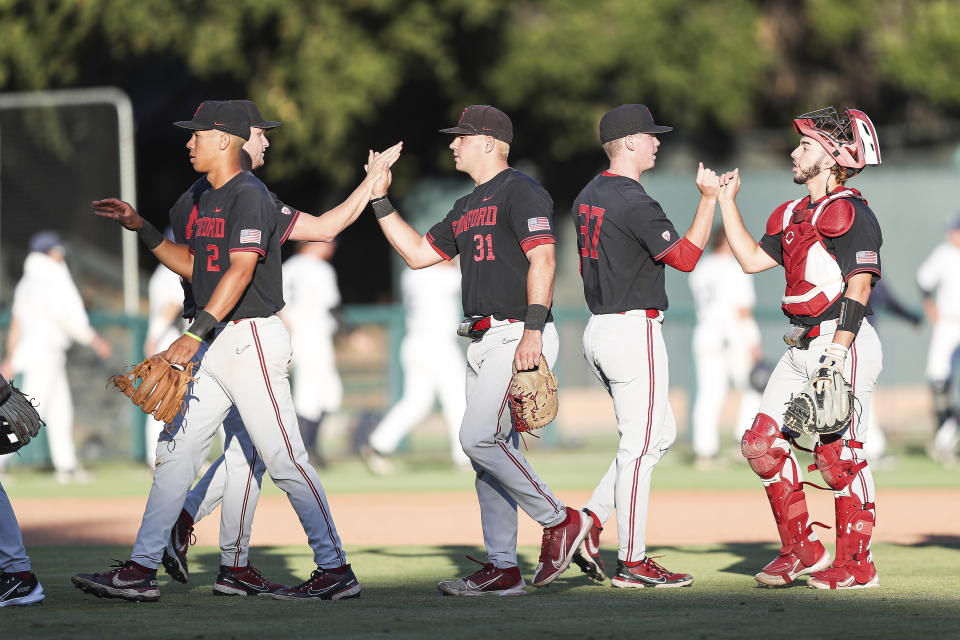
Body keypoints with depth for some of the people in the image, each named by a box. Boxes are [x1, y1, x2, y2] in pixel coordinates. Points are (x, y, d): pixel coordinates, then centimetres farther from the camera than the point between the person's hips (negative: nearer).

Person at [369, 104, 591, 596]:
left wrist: (533, 331, -26)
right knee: (488, 448, 7)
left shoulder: (521, 191, -8)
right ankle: (502, 569, 9)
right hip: (484, 343, 10)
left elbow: (542, 260, -17)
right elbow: (417, 253, 25)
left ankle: (560, 520, -8)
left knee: (479, 436, -19)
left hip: (518, 337, -10)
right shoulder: (467, 208, 22)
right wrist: (380, 200, 19)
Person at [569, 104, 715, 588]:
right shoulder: (634, 203, -17)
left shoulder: (588, 198, 12)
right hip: (634, 332, -10)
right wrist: (708, 200, -11)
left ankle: (590, 522, 8)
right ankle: (632, 563, -1)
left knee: (661, 434, 16)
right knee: (639, 446, -4)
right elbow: (685, 258, -15)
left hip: (598, 328, 10)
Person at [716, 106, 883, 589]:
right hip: (801, 350, 9)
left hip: (843, 345, -9)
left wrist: (838, 352, -23)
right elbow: (753, 259, 21)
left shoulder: (850, 213, -10)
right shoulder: (794, 214, 18)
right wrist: (726, 201, 22)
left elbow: (859, 286, -17)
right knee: (762, 444, 4)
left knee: (838, 453, -7)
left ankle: (856, 564, 3)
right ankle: (803, 550, 13)